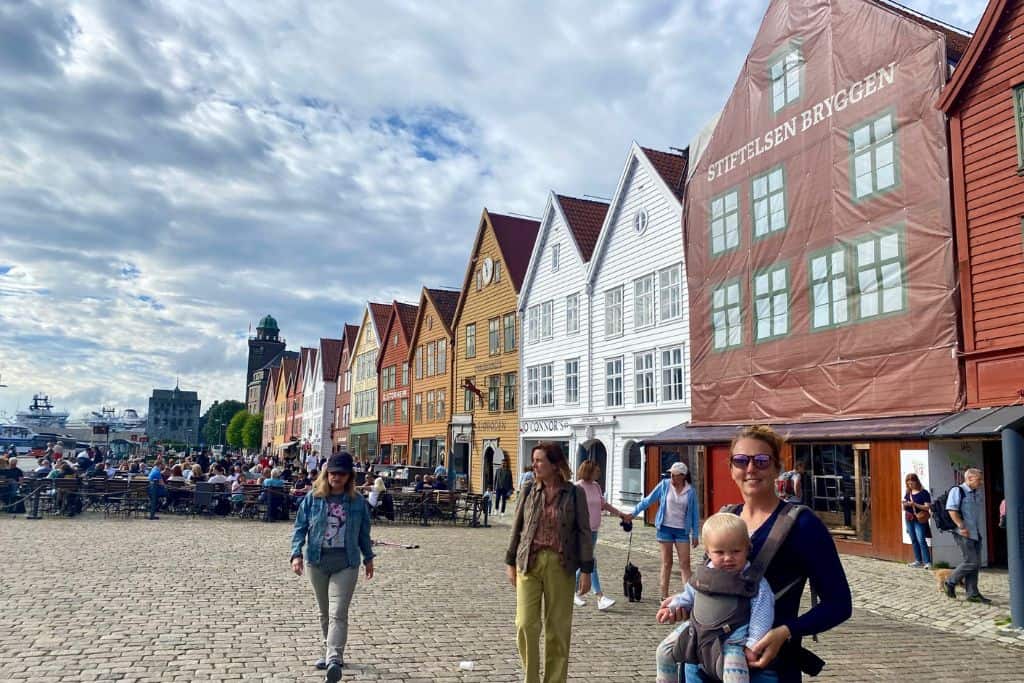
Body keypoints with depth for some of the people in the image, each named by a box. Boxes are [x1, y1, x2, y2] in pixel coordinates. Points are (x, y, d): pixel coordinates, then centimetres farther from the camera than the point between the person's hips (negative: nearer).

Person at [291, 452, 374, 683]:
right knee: (324, 612, 15)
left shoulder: (357, 501, 1)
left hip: (346, 563, -2)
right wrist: (296, 554, -9)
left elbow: (364, 532, 11)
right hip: (318, 561, 2)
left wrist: (368, 558, 16)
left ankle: (334, 660, -18)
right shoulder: (313, 498, 0)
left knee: (338, 613, -13)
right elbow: (300, 527, 3)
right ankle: (332, 653, 31)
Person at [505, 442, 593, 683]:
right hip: (529, 563, 1)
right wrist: (511, 562, 10)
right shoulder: (528, 491, 4)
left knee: (558, 628, 7)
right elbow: (517, 528, 10)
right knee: (525, 624, -3)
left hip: (560, 566, -1)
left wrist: (586, 570, -2)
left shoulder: (575, 494, -1)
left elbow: (584, 532, 1)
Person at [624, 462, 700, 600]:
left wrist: (695, 535, 3)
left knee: (685, 563, -2)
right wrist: (633, 513, -1)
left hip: (682, 530, 0)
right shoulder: (664, 485, -4)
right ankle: (664, 595, 13)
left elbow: (694, 514, 4)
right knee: (666, 562, 6)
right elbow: (648, 500, 2)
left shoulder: (690, 492, -2)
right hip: (665, 528, 0)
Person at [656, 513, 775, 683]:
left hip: (732, 639, -5)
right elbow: (690, 595, 19)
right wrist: (673, 607, 10)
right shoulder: (704, 574, 3)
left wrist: (753, 644, -13)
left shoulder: (755, 582, -10)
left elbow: (761, 616, -9)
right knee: (665, 651, 9)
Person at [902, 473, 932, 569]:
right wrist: (905, 504, -7)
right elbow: (904, 508, 16)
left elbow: (927, 507, -11)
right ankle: (918, 560, 17)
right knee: (914, 540, 9)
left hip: (920, 520, -6)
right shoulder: (908, 493, 11)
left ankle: (927, 562, -12)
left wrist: (915, 504, -21)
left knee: (921, 540, -13)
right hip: (909, 519, 6)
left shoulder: (924, 493, -6)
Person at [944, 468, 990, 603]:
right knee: (971, 562, -11)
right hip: (964, 534, -8)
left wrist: (979, 530, 18)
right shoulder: (957, 491, -9)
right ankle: (951, 582, 7)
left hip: (976, 533, 8)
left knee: (976, 564, 7)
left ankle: (972, 594, 13)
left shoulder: (978, 493, 17)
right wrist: (962, 526, -21)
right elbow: (952, 510, -18)